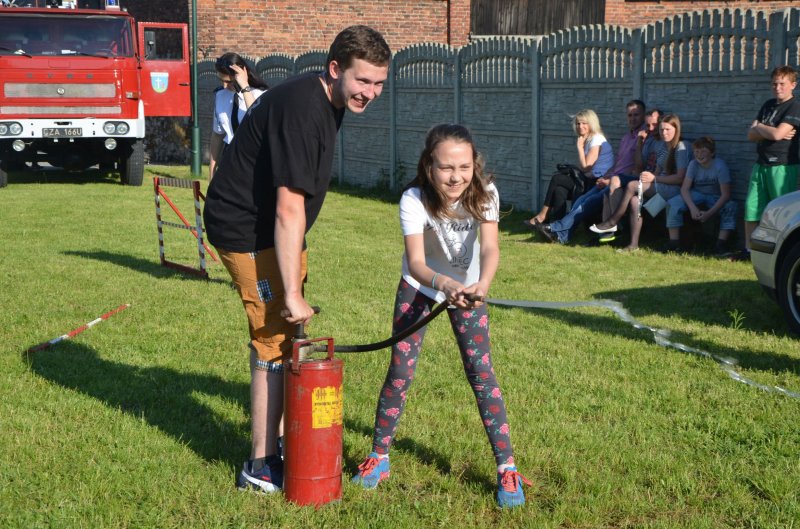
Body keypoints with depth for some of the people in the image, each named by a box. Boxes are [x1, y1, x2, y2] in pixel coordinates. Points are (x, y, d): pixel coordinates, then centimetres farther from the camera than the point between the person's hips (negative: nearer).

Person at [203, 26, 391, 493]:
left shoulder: (329, 101, 4)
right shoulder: (302, 112, -27)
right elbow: (289, 210, -32)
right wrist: (293, 293, -32)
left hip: (270, 226, 10)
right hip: (248, 230, -10)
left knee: (281, 333, 16)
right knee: (276, 341, -8)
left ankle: (274, 438, 30)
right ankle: (261, 467, 3)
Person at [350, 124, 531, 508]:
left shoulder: (484, 194, -25)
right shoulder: (414, 199, -30)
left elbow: (490, 249, -34)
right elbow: (415, 262, -38)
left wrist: (482, 284, -55)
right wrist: (445, 284, -59)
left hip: (467, 288, 1)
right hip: (420, 286, -1)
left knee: (481, 371, -4)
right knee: (400, 370, -2)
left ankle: (507, 467, 3)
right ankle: (379, 456, 16)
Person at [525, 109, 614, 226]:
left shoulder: (597, 139, -9)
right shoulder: (586, 140, 19)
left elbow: (585, 167, -16)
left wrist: (580, 147, -8)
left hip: (597, 183, -8)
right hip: (588, 180, 8)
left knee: (556, 179, -12)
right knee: (559, 190, -15)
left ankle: (543, 216, -3)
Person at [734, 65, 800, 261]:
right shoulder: (768, 105, 15)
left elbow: (777, 134, -20)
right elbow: (751, 135, 9)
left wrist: (759, 127, -1)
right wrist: (771, 132, -9)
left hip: (783, 167, -7)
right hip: (761, 165, 7)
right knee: (751, 208, 7)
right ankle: (748, 250, 17)